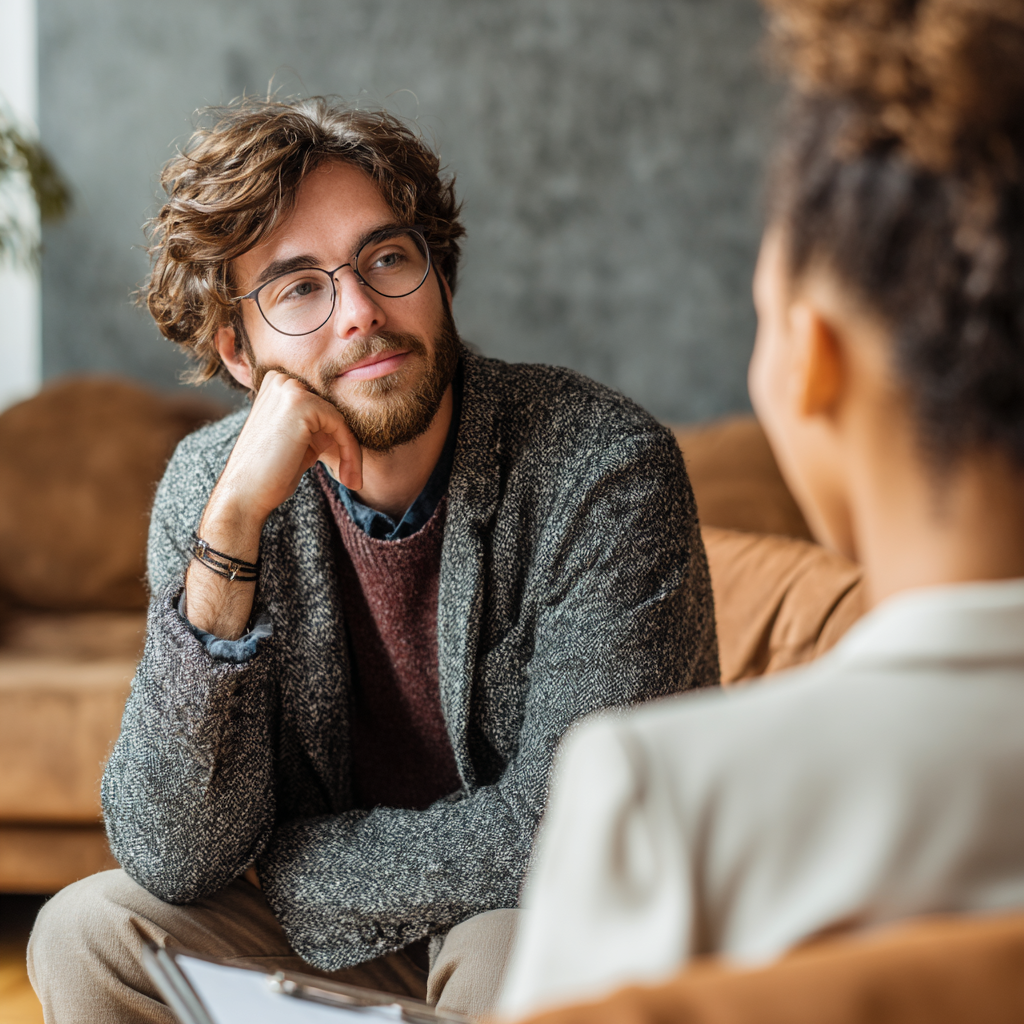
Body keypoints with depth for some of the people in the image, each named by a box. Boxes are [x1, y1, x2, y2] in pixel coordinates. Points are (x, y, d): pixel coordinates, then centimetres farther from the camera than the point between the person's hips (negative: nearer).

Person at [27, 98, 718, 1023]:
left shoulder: (604, 470, -23)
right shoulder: (206, 488, -10)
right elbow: (175, 860, -18)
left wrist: (287, 864, -13)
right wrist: (232, 525, -27)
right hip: (349, 932, 4)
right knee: (90, 933, -14)